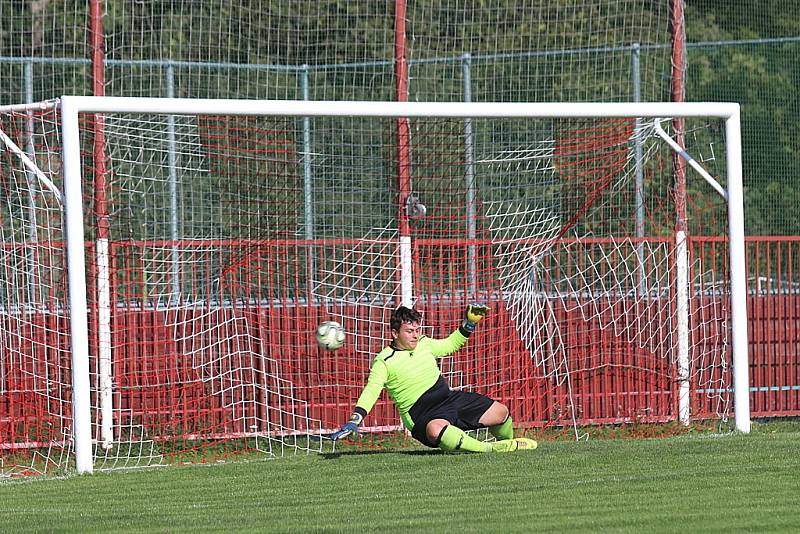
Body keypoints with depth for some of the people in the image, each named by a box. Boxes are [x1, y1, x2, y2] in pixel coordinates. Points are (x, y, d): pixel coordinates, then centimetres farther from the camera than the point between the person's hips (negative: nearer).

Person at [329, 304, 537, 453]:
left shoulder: (424, 344, 9)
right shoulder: (385, 361, -9)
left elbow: (451, 344, 27)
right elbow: (371, 391, -17)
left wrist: (469, 323, 15)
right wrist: (355, 420, -29)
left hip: (449, 397, 7)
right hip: (421, 414, -7)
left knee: (500, 412, 2)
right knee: (436, 430, -44)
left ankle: (508, 443, 33)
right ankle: (488, 449, -42)